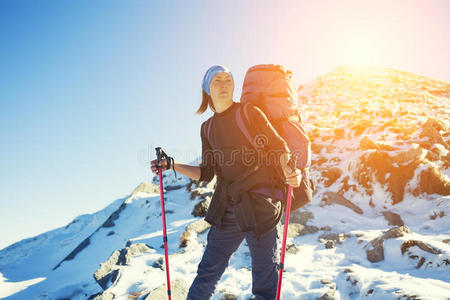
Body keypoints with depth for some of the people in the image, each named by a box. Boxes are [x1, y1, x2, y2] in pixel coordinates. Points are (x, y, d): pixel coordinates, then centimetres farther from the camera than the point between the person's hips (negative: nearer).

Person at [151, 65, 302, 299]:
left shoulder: (250, 113, 0)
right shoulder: (207, 128, 13)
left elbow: (279, 147, -5)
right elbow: (206, 173, 15)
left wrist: (288, 170, -26)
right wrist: (172, 165, 6)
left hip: (259, 206, -4)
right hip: (226, 209, 4)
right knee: (207, 274, 9)